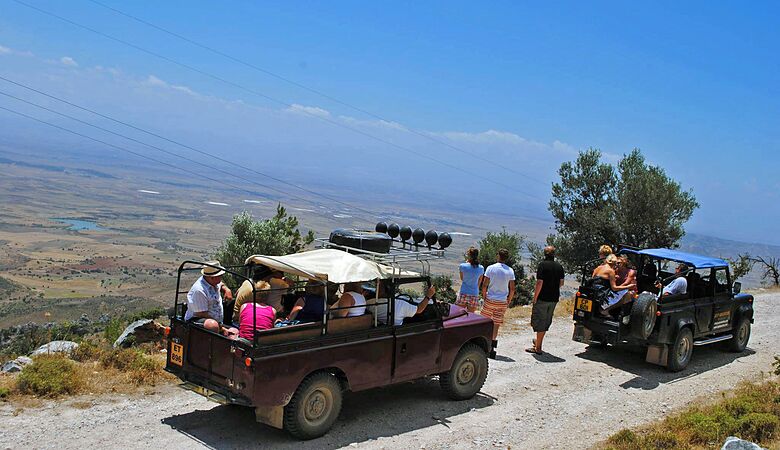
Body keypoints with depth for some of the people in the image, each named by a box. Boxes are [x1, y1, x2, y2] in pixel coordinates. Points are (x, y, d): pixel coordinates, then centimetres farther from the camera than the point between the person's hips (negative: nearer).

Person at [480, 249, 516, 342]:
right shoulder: (510, 271, -1)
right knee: (496, 324, 5)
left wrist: (484, 297, 5)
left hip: (490, 299, -1)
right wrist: (509, 301, 12)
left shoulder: (490, 268, -6)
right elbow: (512, 289, 0)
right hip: (502, 302, 1)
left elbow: (484, 285, -8)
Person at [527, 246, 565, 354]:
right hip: (554, 298, 6)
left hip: (543, 297, -6)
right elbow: (561, 282, 11)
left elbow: (540, 282, -18)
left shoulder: (542, 265, -13)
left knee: (539, 321, 0)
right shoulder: (559, 266, 6)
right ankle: (539, 341, 33)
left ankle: (538, 347, 1)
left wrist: (535, 297, -12)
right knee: (547, 321, 18)